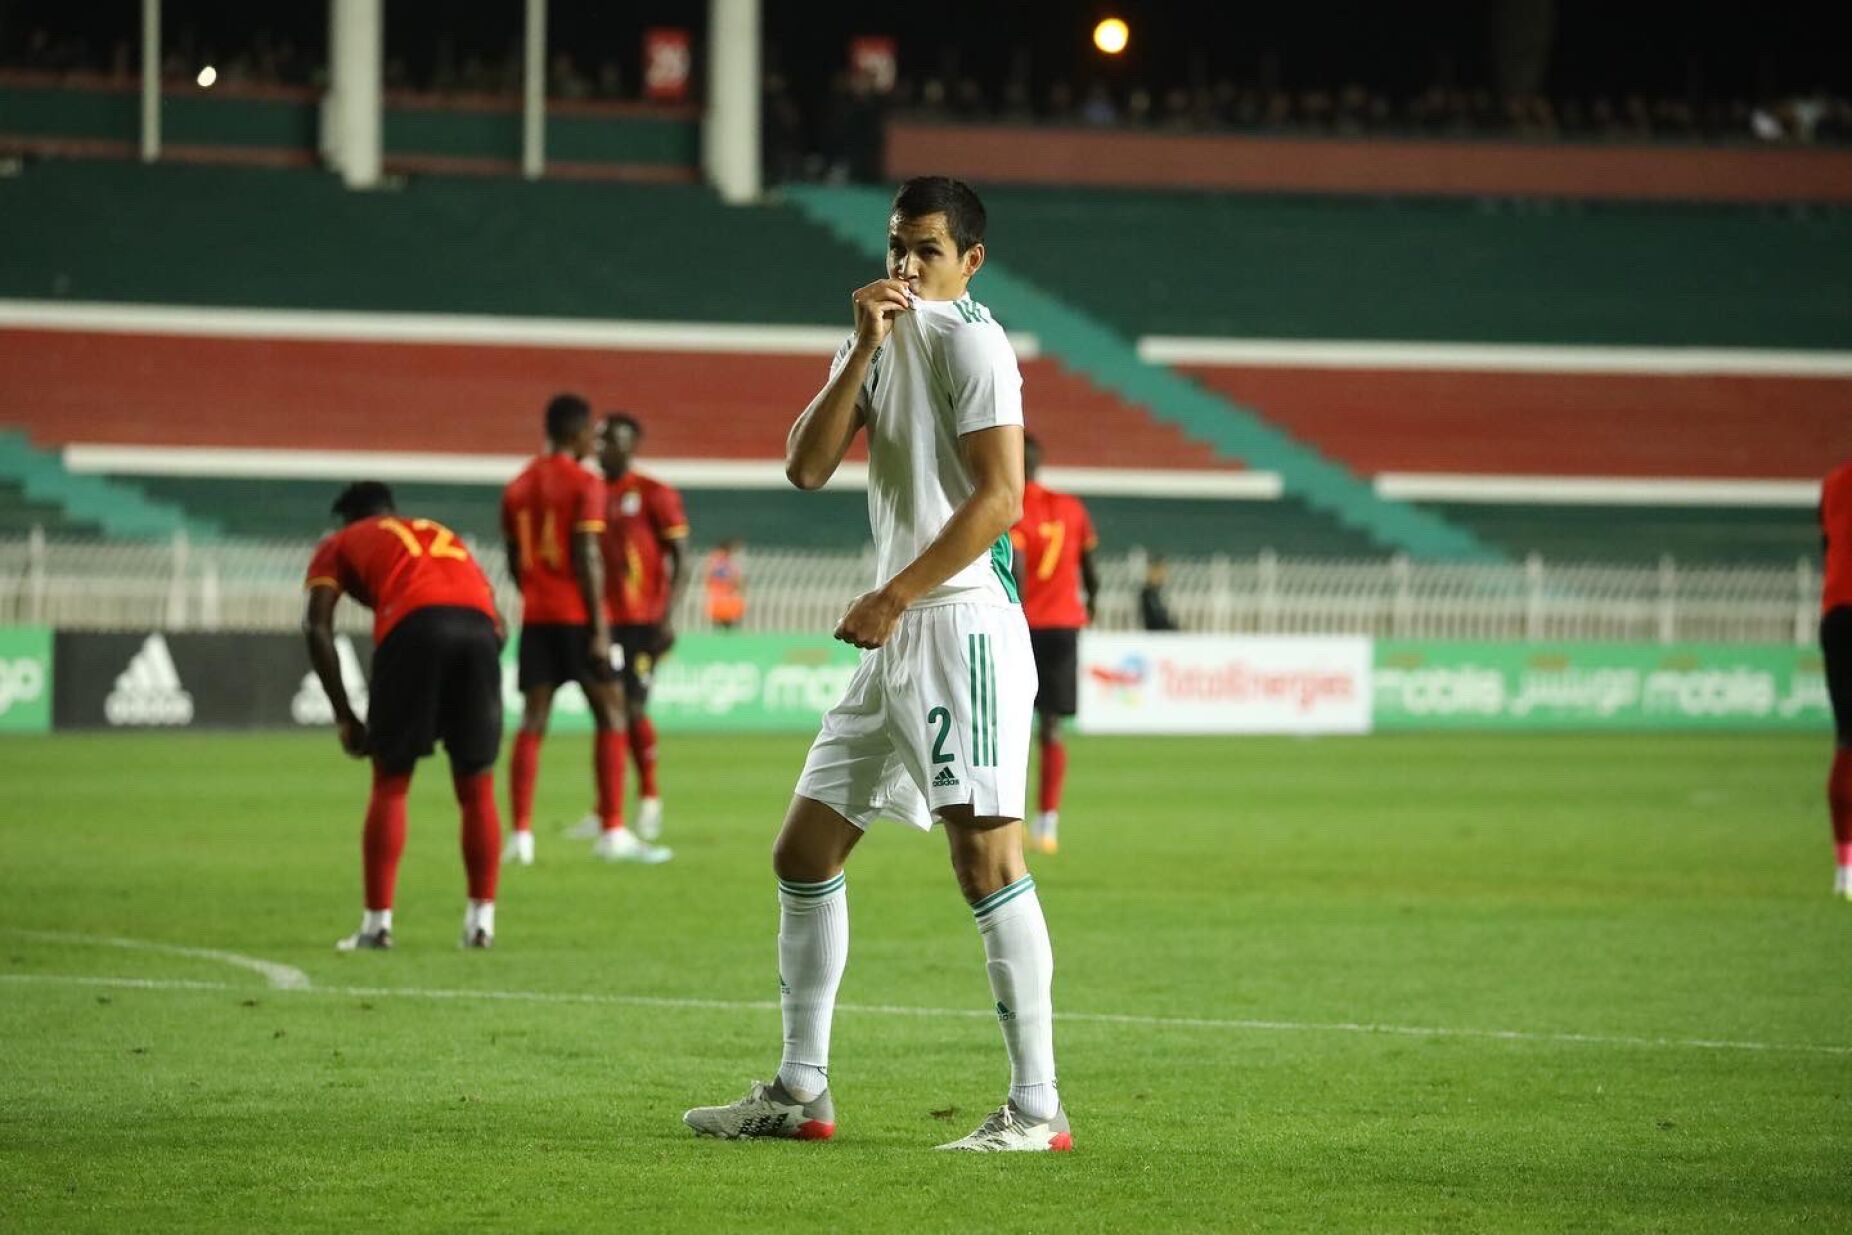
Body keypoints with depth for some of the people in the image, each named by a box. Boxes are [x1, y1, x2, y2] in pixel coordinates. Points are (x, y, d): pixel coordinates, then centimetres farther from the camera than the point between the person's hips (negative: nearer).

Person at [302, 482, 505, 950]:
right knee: (476, 789, 14)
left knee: (390, 784, 8)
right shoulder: (444, 536, 39)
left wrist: (344, 718, 14)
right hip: (479, 626, 3)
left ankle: (377, 923, 6)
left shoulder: (339, 546, 28)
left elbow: (318, 629, 12)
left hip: (413, 624, -3)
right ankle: (481, 921, 14)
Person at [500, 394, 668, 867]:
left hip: (535, 616, 6)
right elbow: (587, 557, -14)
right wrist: (599, 627, -14)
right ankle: (613, 832, -4)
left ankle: (520, 835, -3)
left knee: (532, 722, 4)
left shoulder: (518, 487, 12)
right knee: (610, 717, 1)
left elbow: (515, 561, 16)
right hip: (578, 616, -6)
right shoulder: (585, 485, -8)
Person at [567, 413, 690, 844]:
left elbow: (680, 560, -5)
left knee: (632, 707, -9)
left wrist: (668, 618, -14)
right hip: (601, 621, 5)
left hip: (641, 622, -5)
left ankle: (650, 797, 9)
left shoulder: (655, 496, -4)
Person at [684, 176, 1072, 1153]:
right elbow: (807, 466, 7)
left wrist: (891, 598, -16)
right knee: (802, 855, 11)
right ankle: (800, 1093, 19)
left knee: (986, 855, -15)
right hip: (897, 634, 10)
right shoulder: (885, 334, 19)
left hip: (961, 623, -10)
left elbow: (999, 496, -15)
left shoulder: (968, 339, -6)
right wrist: (865, 347, -4)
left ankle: (1036, 1108, -15)